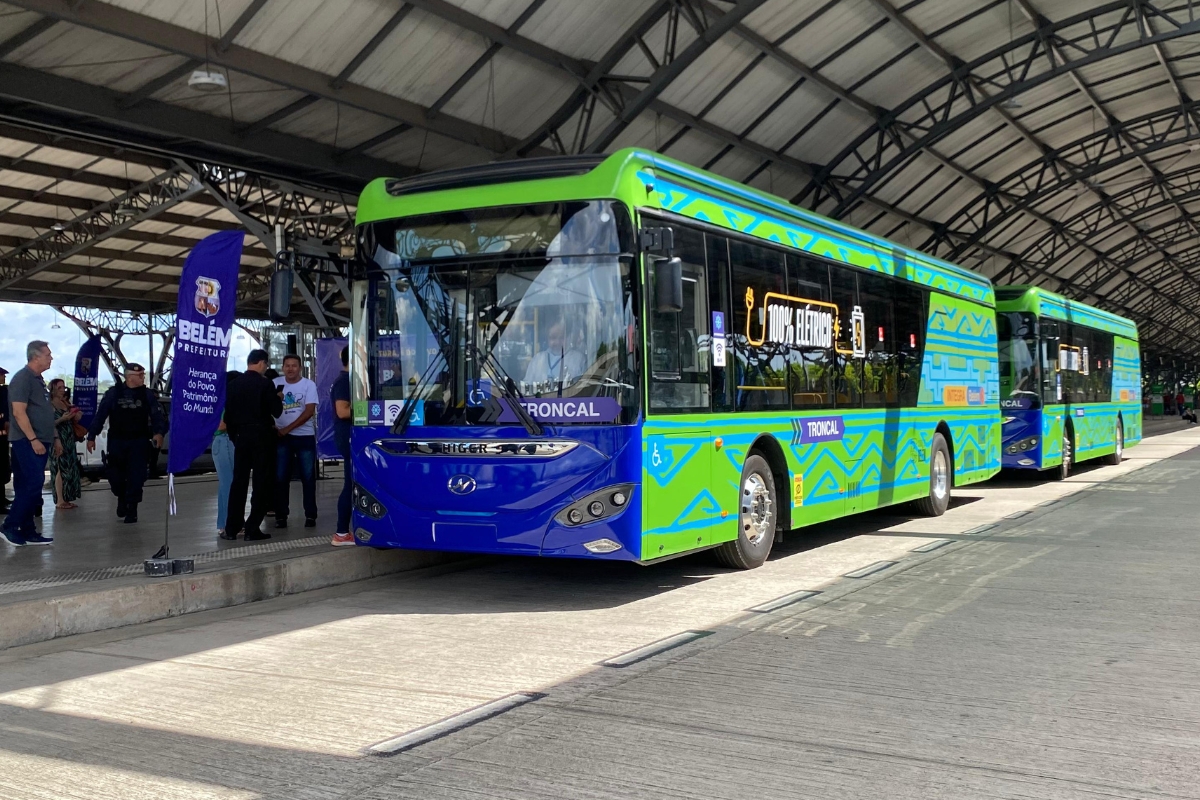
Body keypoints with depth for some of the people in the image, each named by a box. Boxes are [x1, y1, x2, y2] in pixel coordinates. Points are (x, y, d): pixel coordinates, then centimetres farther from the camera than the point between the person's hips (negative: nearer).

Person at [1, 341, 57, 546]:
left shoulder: (38, 380, 18)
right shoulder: (23, 378, -11)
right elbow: (18, 412, -18)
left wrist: (54, 437, 21)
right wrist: (33, 439, -21)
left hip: (40, 442, 9)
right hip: (29, 442, -9)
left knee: (30, 487, 9)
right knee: (32, 485, -13)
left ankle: (28, 531, 12)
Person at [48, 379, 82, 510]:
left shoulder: (66, 403, 15)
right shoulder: (50, 405, -7)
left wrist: (76, 417, 2)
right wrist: (62, 419, -21)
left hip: (69, 440, 8)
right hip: (58, 440, -8)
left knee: (69, 468, 7)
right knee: (60, 469, -9)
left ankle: (65, 499, 11)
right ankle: (59, 501, -7)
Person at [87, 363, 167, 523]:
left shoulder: (147, 394, 0)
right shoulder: (113, 393, -3)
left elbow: (158, 415, -3)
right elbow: (100, 415, 0)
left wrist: (159, 432, -20)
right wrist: (91, 437, -1)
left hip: (139, 442, 0)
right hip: (116, 441, 0)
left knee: (136, 477, -3)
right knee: (115, 476, 4)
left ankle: (131, 510, 8)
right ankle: (122, 498, 35)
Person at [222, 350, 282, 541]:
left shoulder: (234, 384, 4)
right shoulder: (265, 384, -11)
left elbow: (228, 413, 8)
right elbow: (276, 411, -9)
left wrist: (233, 435, 18)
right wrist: (277, 399, 10)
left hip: (241, 437, 5)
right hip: (261, 437, -5)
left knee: (238, 482, 10)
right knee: (261, 482, 2)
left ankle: (231, 528, 11)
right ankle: (252, 529, -1)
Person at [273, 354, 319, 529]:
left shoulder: (308, 385, -3)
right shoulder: (276, 384, 2)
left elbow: (309, 411, -11)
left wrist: (287, 429, -14)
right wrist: (272, 426, -13)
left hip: (305, 436, -1)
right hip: (282, 437, 2)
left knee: (308, 477, 1)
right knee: (280, 478, 2)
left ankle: (310, 515, 7)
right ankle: (281, 516, 8)